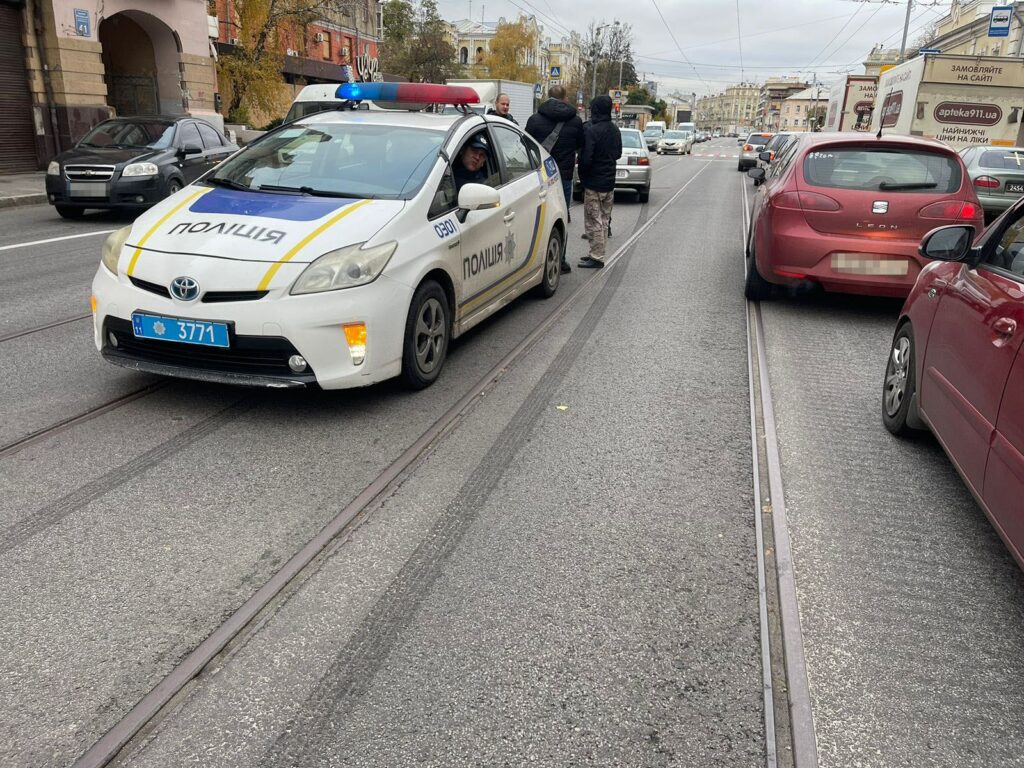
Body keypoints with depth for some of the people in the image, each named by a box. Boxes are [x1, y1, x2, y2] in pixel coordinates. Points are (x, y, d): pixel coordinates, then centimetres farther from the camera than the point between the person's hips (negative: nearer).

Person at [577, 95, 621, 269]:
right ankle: (598, 254, 24)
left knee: (593, 221, -2)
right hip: (609, 182, 8)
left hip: (594, 183, -8)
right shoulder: (615, 130, 7)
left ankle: (596, 257, 0)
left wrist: (583, 176, -6)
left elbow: (586, 158, -21)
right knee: (604, 220, 15)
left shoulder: (590, 130, -18)